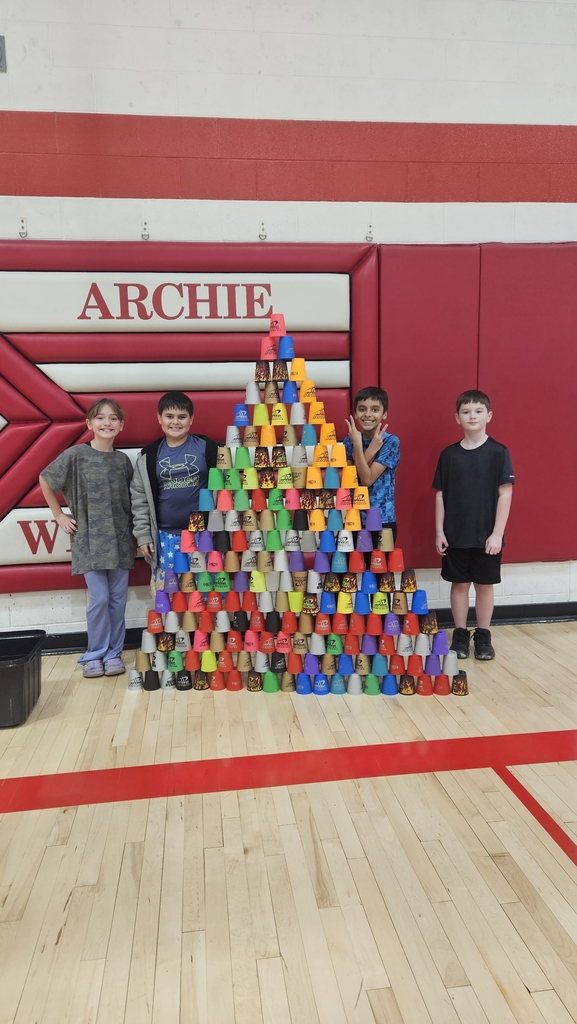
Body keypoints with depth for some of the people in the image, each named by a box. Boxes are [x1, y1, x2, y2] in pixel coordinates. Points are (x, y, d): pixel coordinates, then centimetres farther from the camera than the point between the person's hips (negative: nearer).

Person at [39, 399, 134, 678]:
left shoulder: (123, 460, 4)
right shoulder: (75, 455, -5)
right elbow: (45, 480, 5)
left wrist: (135, 530, 4)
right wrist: (59, 516, 3)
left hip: (120, 539, 3)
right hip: (90, 540, -3)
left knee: (118, 598, 7)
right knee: (99, 598, -3)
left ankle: (113, 653, 20)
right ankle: (95, 654, 14)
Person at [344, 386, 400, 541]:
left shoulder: (391, 441, -9)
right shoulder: (349, 441, 3)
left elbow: (367, 480, -16)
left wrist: (358, 445, -21)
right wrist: (370, 450, -16)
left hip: (383, 521, -3)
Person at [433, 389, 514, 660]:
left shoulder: (498, 453, -5)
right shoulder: (449, 454, 1)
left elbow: (505, 494, -6)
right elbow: (440, 495, 4)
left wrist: (497, 533, -11)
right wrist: (439, 531, 0)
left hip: (487, 535, -1)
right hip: (455, 535, 2)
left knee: (484, 585, 9)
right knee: (459, 584, 10)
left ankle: (483, 636, 23)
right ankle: (460, 635, 23)